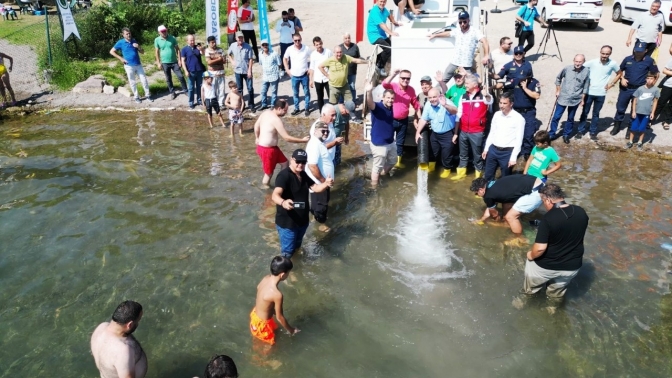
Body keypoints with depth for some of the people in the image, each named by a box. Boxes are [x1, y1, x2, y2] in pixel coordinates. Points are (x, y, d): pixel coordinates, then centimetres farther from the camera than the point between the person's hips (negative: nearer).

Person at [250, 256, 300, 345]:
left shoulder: (266, 278, -14)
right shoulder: (277, 294, -37)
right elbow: (279, 317, -24)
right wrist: (290, 330, -5)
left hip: (255, 315, 7)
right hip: (261, 324, -7)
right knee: (271, 344, 20)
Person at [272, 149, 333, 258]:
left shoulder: (303, 175, 5)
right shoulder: (284, 175, -23)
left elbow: (316, 188, 9)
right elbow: (275, 195, -37)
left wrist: (326, 184, -14)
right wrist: (283, 202, -60)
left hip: (302, 220, 8)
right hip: (287, 222, -8)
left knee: (296, 247, 27)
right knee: (287, 252, 3)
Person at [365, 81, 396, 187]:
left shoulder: (391, 108, -1)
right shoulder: (377, 107, -23)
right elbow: (370, 104, -47)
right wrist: (369, 92, -65)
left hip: (391, 142, 8)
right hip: (379, 144, -8)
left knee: (392, 161, 28)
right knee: (378, 166, 4)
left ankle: (383, 175, 52)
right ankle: (374, 187, 20)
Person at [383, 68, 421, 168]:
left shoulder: (411, 90, -1)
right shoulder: (393, 86, -12)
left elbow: (415, 104, 9)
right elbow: (384, 84, -34)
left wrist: (420, 118, 9)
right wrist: (393, 74, -46)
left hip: (403, 121, 4)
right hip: (391, 119, -4)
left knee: (400, 142, 17)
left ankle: (398, 162, 31)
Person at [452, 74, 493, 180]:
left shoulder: (484, 96, -7)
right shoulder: (463, 97, 5)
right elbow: (458, 116, 7)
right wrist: (456, 133, 7)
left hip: (477, 132, -4)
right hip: (463, 131, 5)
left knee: (477, 155, 8)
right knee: (463, 154, 17)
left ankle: (478, 175, 22)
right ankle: (461, 172, 31)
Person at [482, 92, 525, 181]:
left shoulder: (518, 118, -10)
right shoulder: (497, 114, 6)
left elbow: (519, 140, -10)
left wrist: (513, 157, -14)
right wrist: (486, 148, 10)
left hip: (507, 152, -5)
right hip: (493, 149, 5)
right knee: (488, 176, 14)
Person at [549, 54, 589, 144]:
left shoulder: (586, 72, -8)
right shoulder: (567, 69, -9)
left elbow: (585, 87, 0)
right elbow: (558, 78, 8)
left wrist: (582, 99, 3)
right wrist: (558, 91, 8)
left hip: (575, 100, 0)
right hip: (563, 98, 0)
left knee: (570, 119, 12)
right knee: (556, 117, 3)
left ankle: (566, 135, 28)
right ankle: (551, 134, 17)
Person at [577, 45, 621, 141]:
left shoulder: (613, 64, -6)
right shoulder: (592, 62, -10)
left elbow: (619, 73, 11)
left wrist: (611, 84, 1)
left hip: (601, 94, 1)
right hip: (589, 92, 0)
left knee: (596, 114, 11)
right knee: (585, 112, 8)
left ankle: (593, 132, 21)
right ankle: (580, 131, 19)